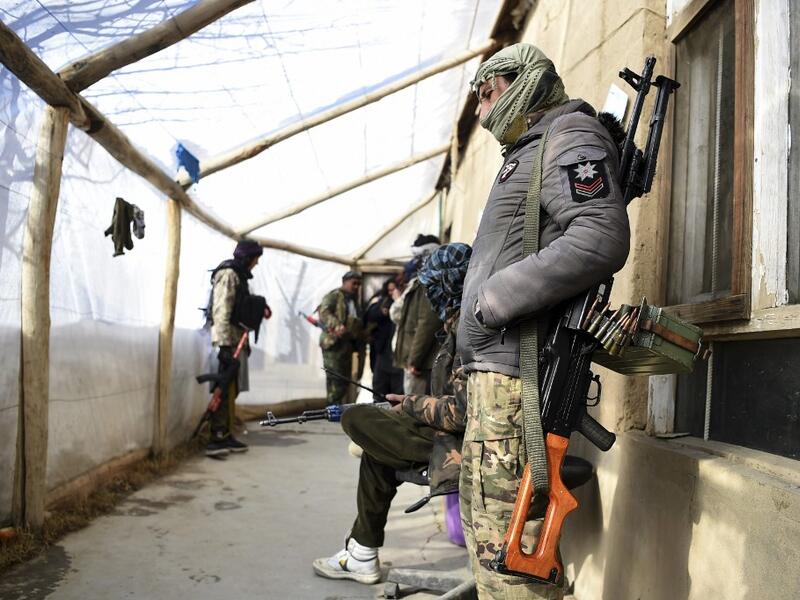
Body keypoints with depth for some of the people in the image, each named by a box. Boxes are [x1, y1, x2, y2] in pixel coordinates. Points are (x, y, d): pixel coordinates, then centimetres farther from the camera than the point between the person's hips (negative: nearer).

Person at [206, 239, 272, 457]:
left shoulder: (239, 275, 19)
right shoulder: (228, 274, -10)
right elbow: (221, 311, -18)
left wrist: (261, 309, 9)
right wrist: (224, 345, -23)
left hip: (238, 340, 10)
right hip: (229, 340, -10)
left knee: (232, 390, 11)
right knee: (225, 390, -10)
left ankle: (226, 435, 16)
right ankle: (216, 439, -9)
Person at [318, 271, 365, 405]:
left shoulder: (355, 300, 21)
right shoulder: (333, 296, -4)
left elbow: (358, 323, 27)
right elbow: (324, 312, -20)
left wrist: (362, 335, 8)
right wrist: (337, 326, -34)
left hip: (348, 343, 8)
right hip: (334, 342, -8)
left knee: (345, 379, 10)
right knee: (335, 378, -9)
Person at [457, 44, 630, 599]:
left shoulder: (569, 136, -5)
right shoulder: (526, 151, 26)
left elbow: (602, 240, -22)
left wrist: (492, 300, -20)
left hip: (517, 370, -11)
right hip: (495, 366, 11)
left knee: (506, 540, -8)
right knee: (481, 511, 18)